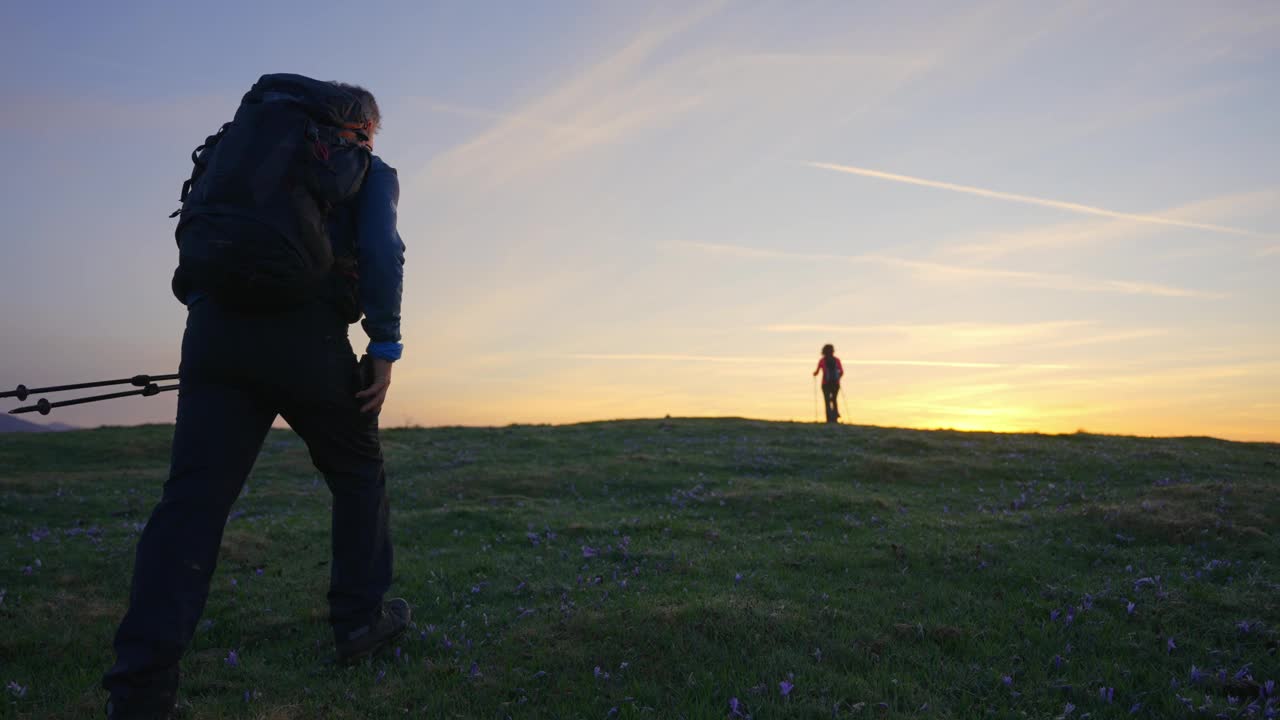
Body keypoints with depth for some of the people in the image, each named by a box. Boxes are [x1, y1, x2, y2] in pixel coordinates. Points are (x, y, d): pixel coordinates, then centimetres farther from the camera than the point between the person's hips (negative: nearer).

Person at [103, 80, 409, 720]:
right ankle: (360, 618, 22)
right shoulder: (370, 172, 14)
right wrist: (385, 345, -5)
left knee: (193, 496, -3)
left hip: (215, 330, 4)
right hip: (306, 336, -4)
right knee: (358, 474, 16)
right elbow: (380, 252, -5)